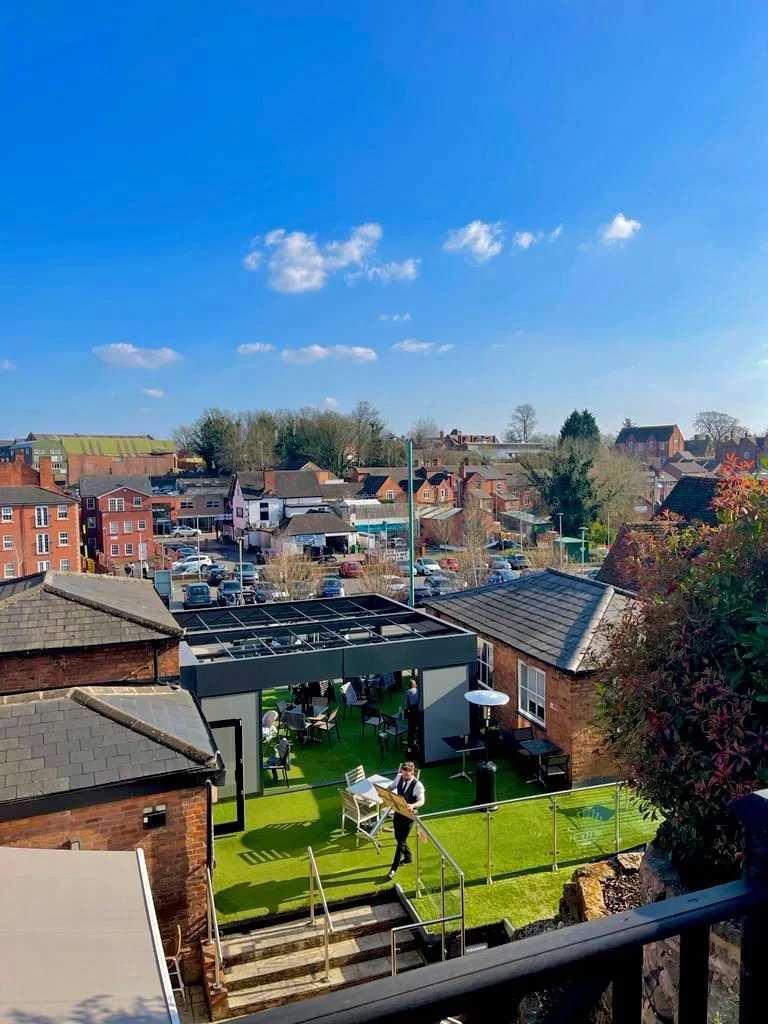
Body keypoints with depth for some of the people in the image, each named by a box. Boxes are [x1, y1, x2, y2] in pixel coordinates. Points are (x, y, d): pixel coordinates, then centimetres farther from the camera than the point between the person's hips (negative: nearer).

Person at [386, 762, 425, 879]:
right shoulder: (399, 777, -7)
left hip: (409, 814, -6)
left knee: (401, 841, -1)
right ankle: (408, 857, 45)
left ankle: (394, 868, 10)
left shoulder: (418, 785, -22)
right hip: (398, 811, 6)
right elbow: (391, 786, 10)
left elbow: (421, 801, -25)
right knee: (398, 837, 19)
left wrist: (412, 805, -45)